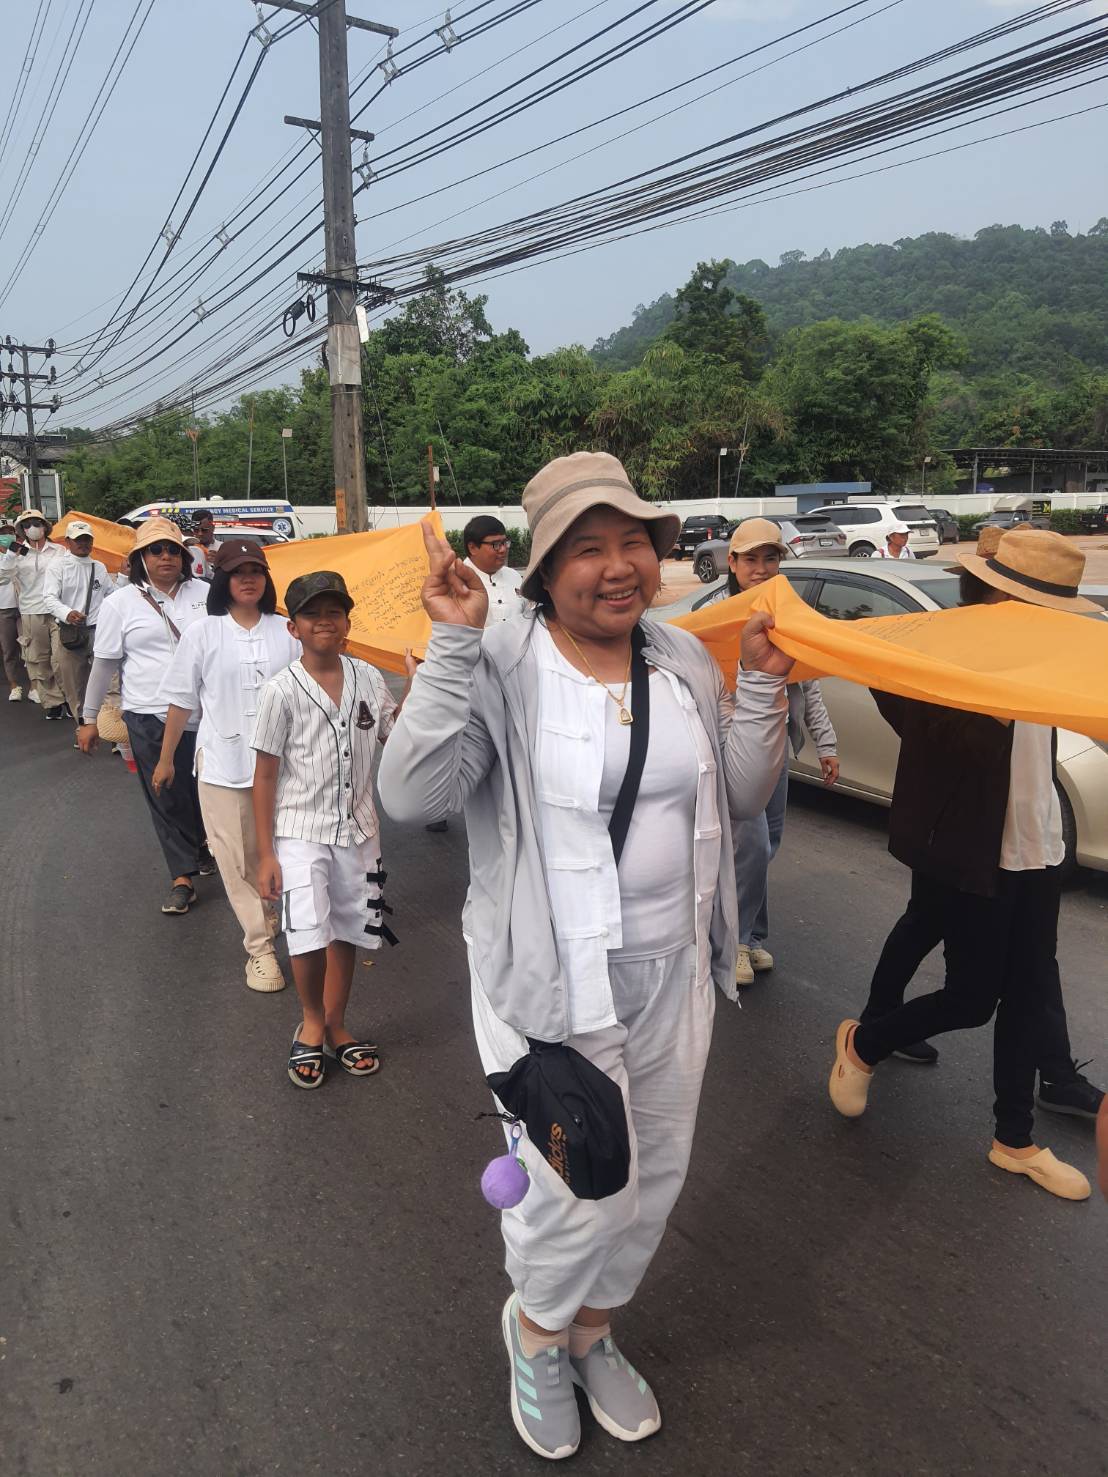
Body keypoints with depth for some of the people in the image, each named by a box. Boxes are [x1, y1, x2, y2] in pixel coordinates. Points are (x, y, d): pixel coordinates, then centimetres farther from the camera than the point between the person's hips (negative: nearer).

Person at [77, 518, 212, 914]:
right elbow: (104, 663, 5)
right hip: (149, 718, -1)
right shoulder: (120, 603, 0)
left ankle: (202, 847, 38)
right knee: (166, 798, 3)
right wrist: (89, 719, 8)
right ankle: (182, 878, 12)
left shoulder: (204, 593, 4)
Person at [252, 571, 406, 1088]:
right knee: (309, 937, -14)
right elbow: (265, 776, -6)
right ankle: (312, 1023, 16)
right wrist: (265, 854, -8)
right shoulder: (283, 690, -10)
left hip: (358, 830, 4)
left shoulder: (368, 678, 0)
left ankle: (334, 1027, 36)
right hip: (301, 832, -4)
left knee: (346, 932, 15)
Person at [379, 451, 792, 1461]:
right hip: (551, 982, -5)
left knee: (655, 1176, 20)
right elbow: (412, 794, -27)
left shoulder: (686, 661, 2)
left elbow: (745, 798, 7)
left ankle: (592, 1332, 50)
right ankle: (534, 1326, 41)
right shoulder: (502, 669, -15)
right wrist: (453, 642, -29)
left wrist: (765, 683, -4)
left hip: (673, 972, 6)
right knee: (582, 1191, 3)